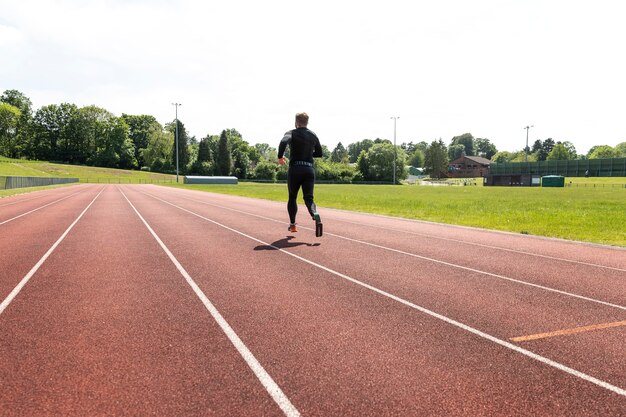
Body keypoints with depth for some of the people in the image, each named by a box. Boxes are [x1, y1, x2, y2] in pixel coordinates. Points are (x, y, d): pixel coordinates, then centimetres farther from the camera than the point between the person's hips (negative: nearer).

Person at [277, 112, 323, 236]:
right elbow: (319, 153, 22)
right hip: (309, 170, 2)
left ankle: (292, 224, 22)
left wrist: (280, 157, -10)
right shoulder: (313, 136, 13)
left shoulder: (292, 133, -1)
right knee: (308, 198, -1)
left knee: (292, 198, 16)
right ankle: (315, 215, -33)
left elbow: (283, 142, -22)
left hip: (294, 170, -2)